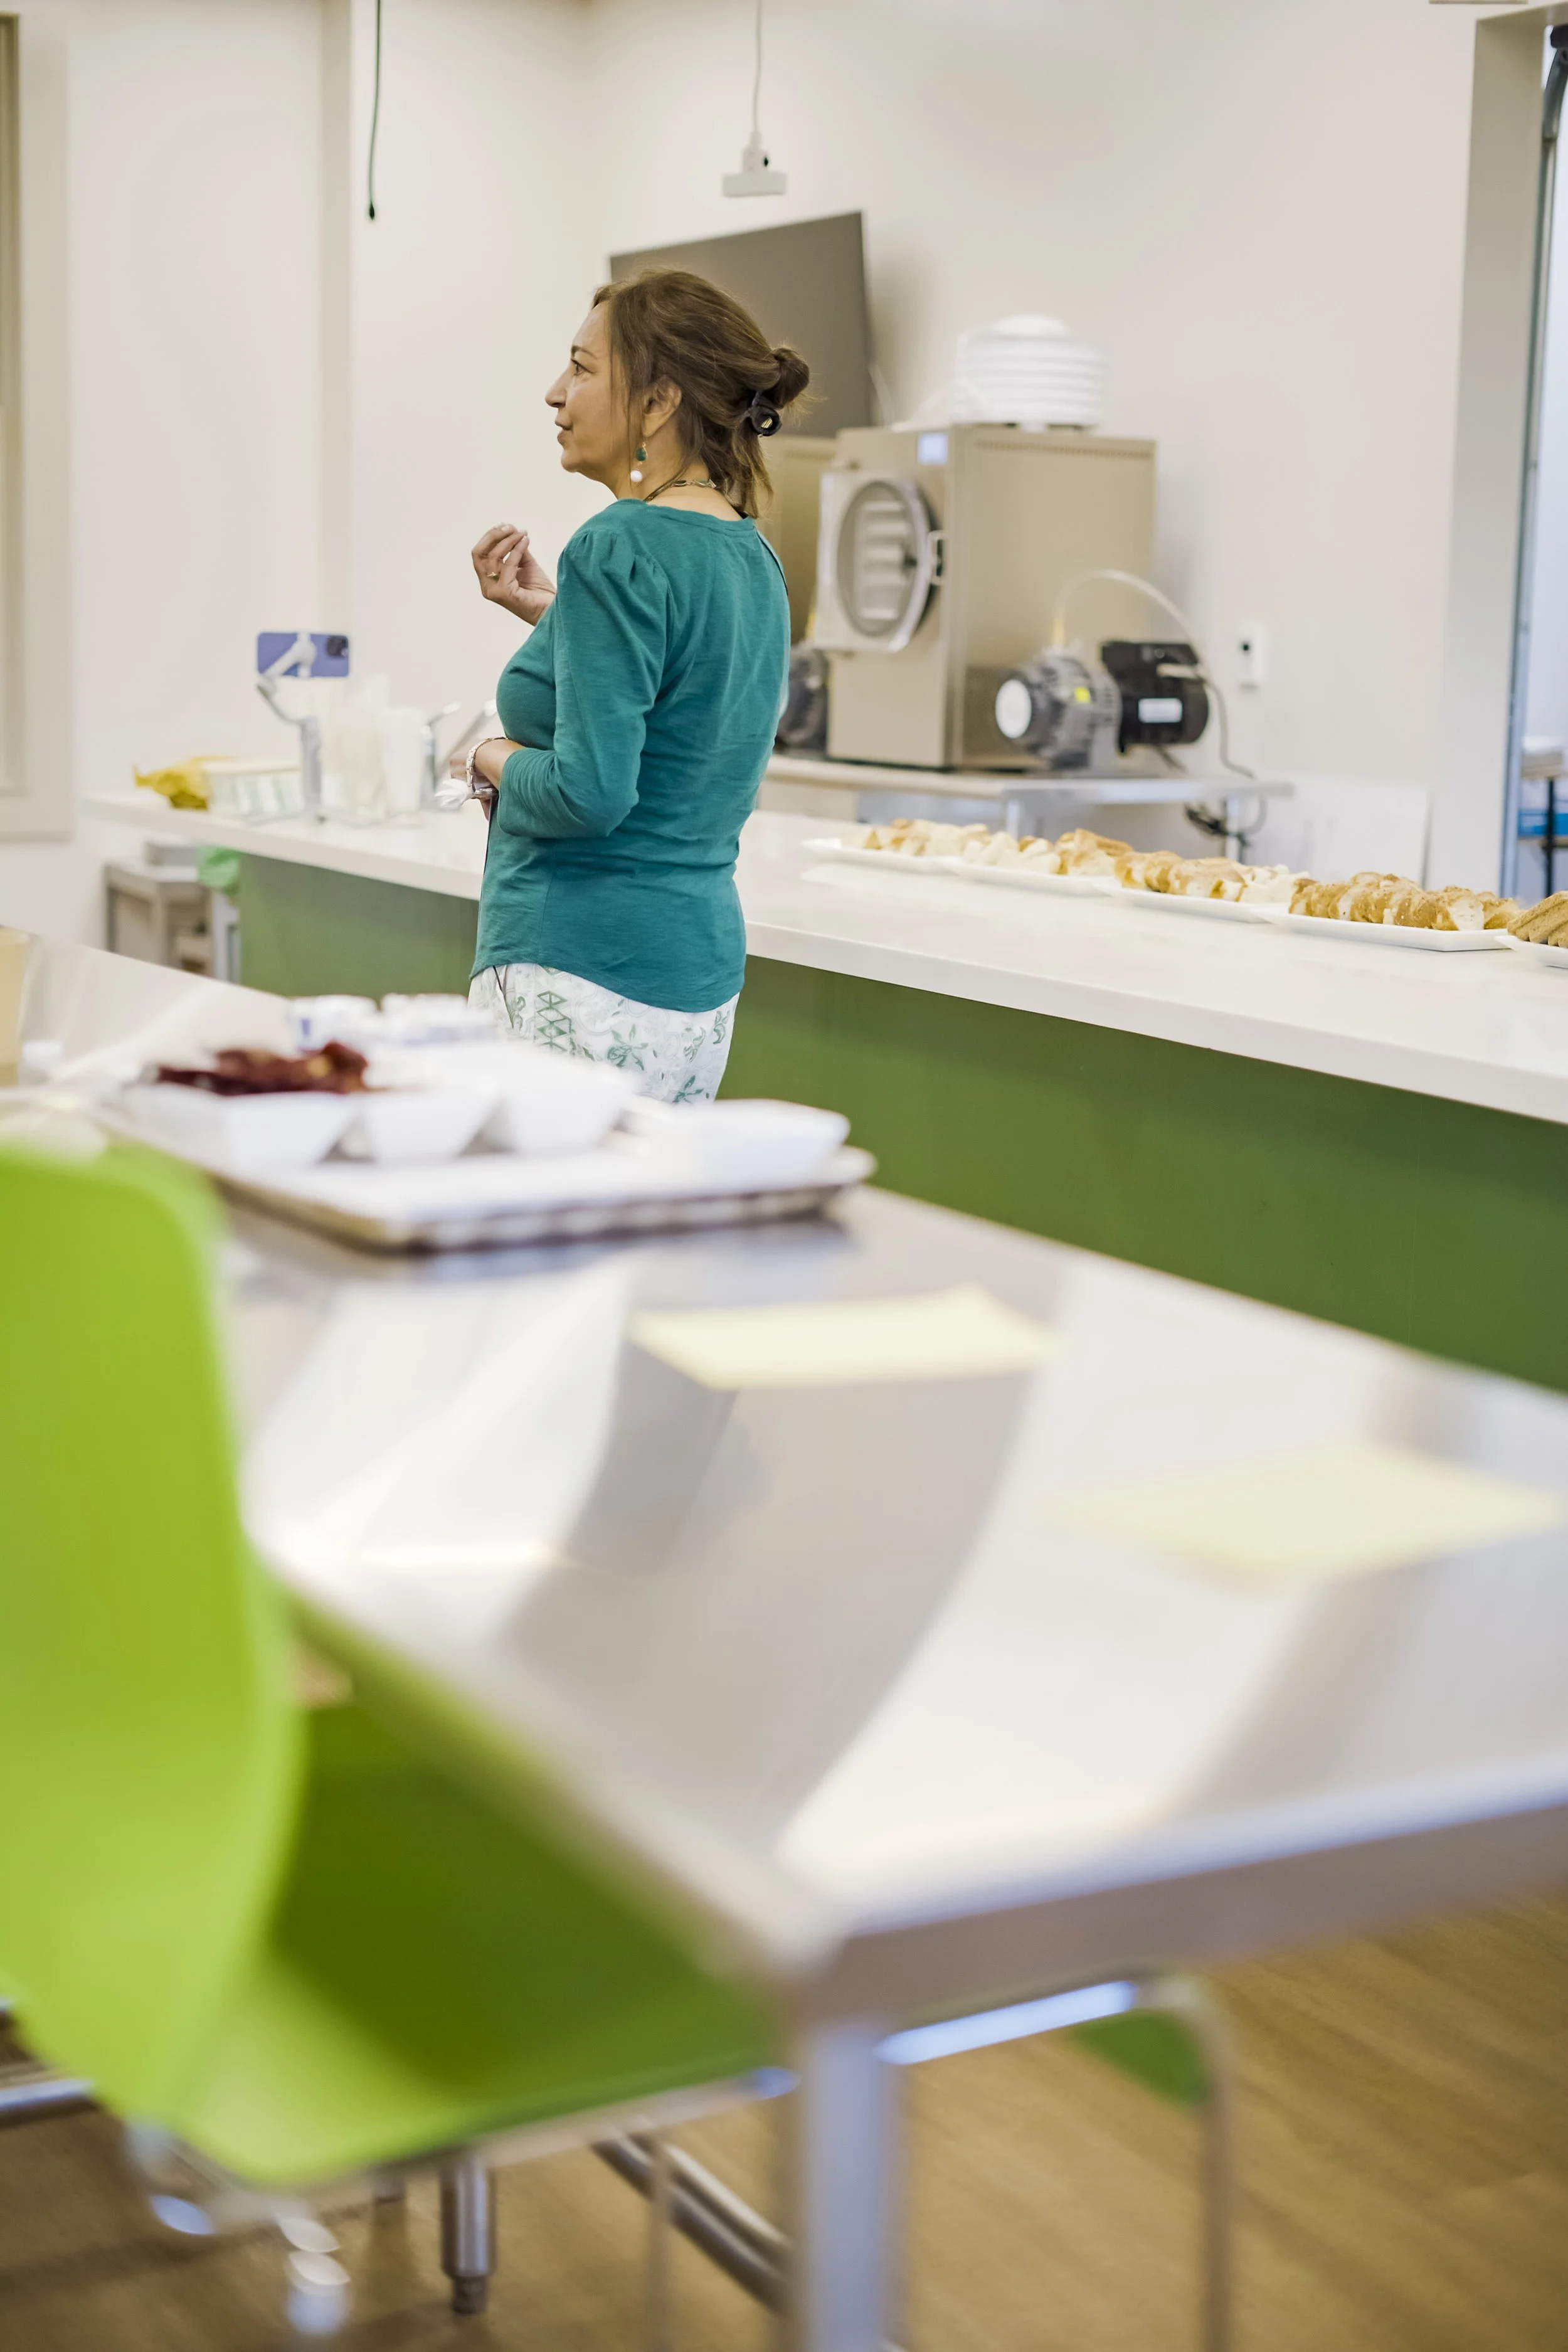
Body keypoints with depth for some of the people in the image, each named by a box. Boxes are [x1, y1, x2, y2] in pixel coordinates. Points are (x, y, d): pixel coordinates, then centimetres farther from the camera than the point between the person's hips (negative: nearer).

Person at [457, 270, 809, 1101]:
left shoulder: (619, 548, -15)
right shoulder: (751, 556, 12)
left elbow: (590, 791, -22)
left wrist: (493, 761, -3)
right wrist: (550, 612, 17)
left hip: (583, 975, -9)